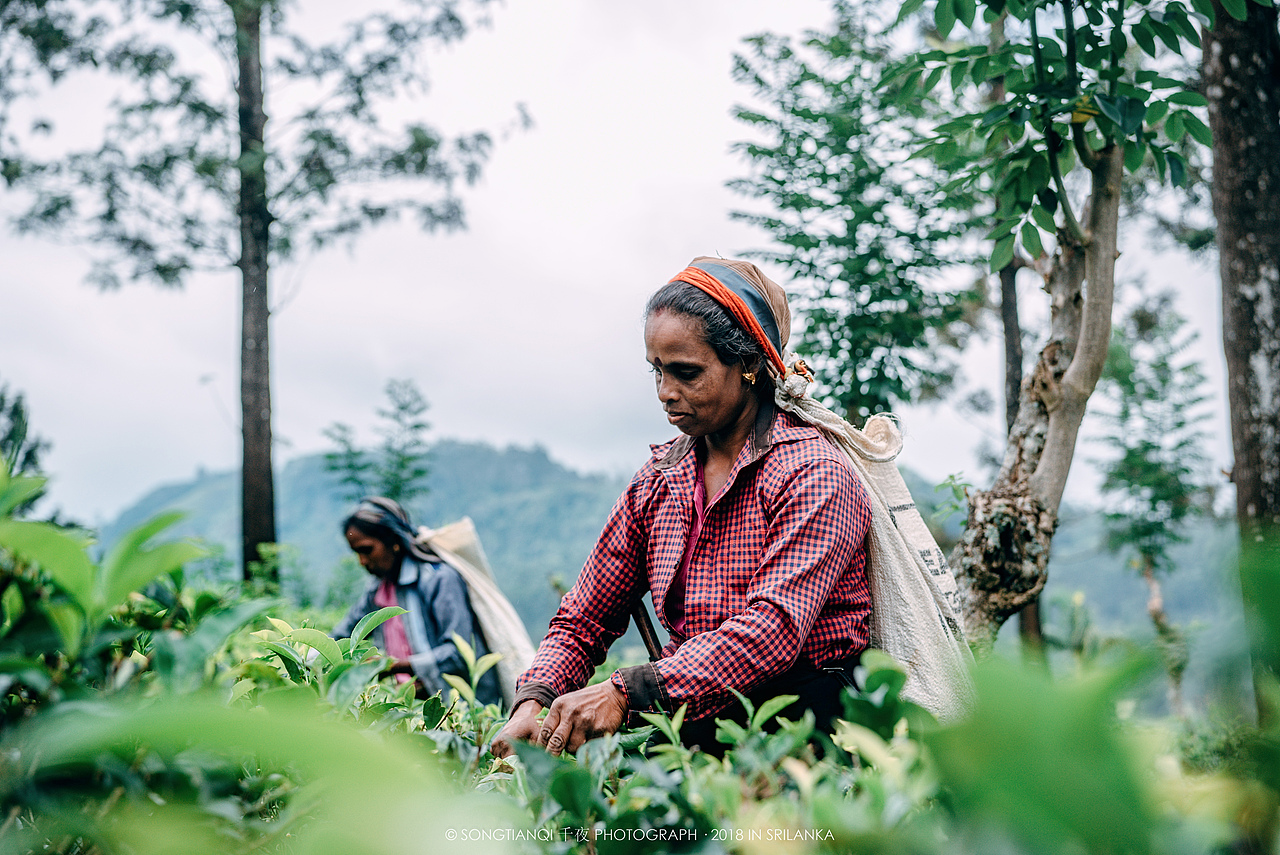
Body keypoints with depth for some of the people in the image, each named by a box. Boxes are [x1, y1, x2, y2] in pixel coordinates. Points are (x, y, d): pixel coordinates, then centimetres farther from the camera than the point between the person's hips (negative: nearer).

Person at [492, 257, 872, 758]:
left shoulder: (812, 472, -9)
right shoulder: (656, 482, 11)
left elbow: (774, 632, -23)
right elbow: (583, 622, 12)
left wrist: (628, 693, -32)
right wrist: (532, 702, -9)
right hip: (693, 713, 5)